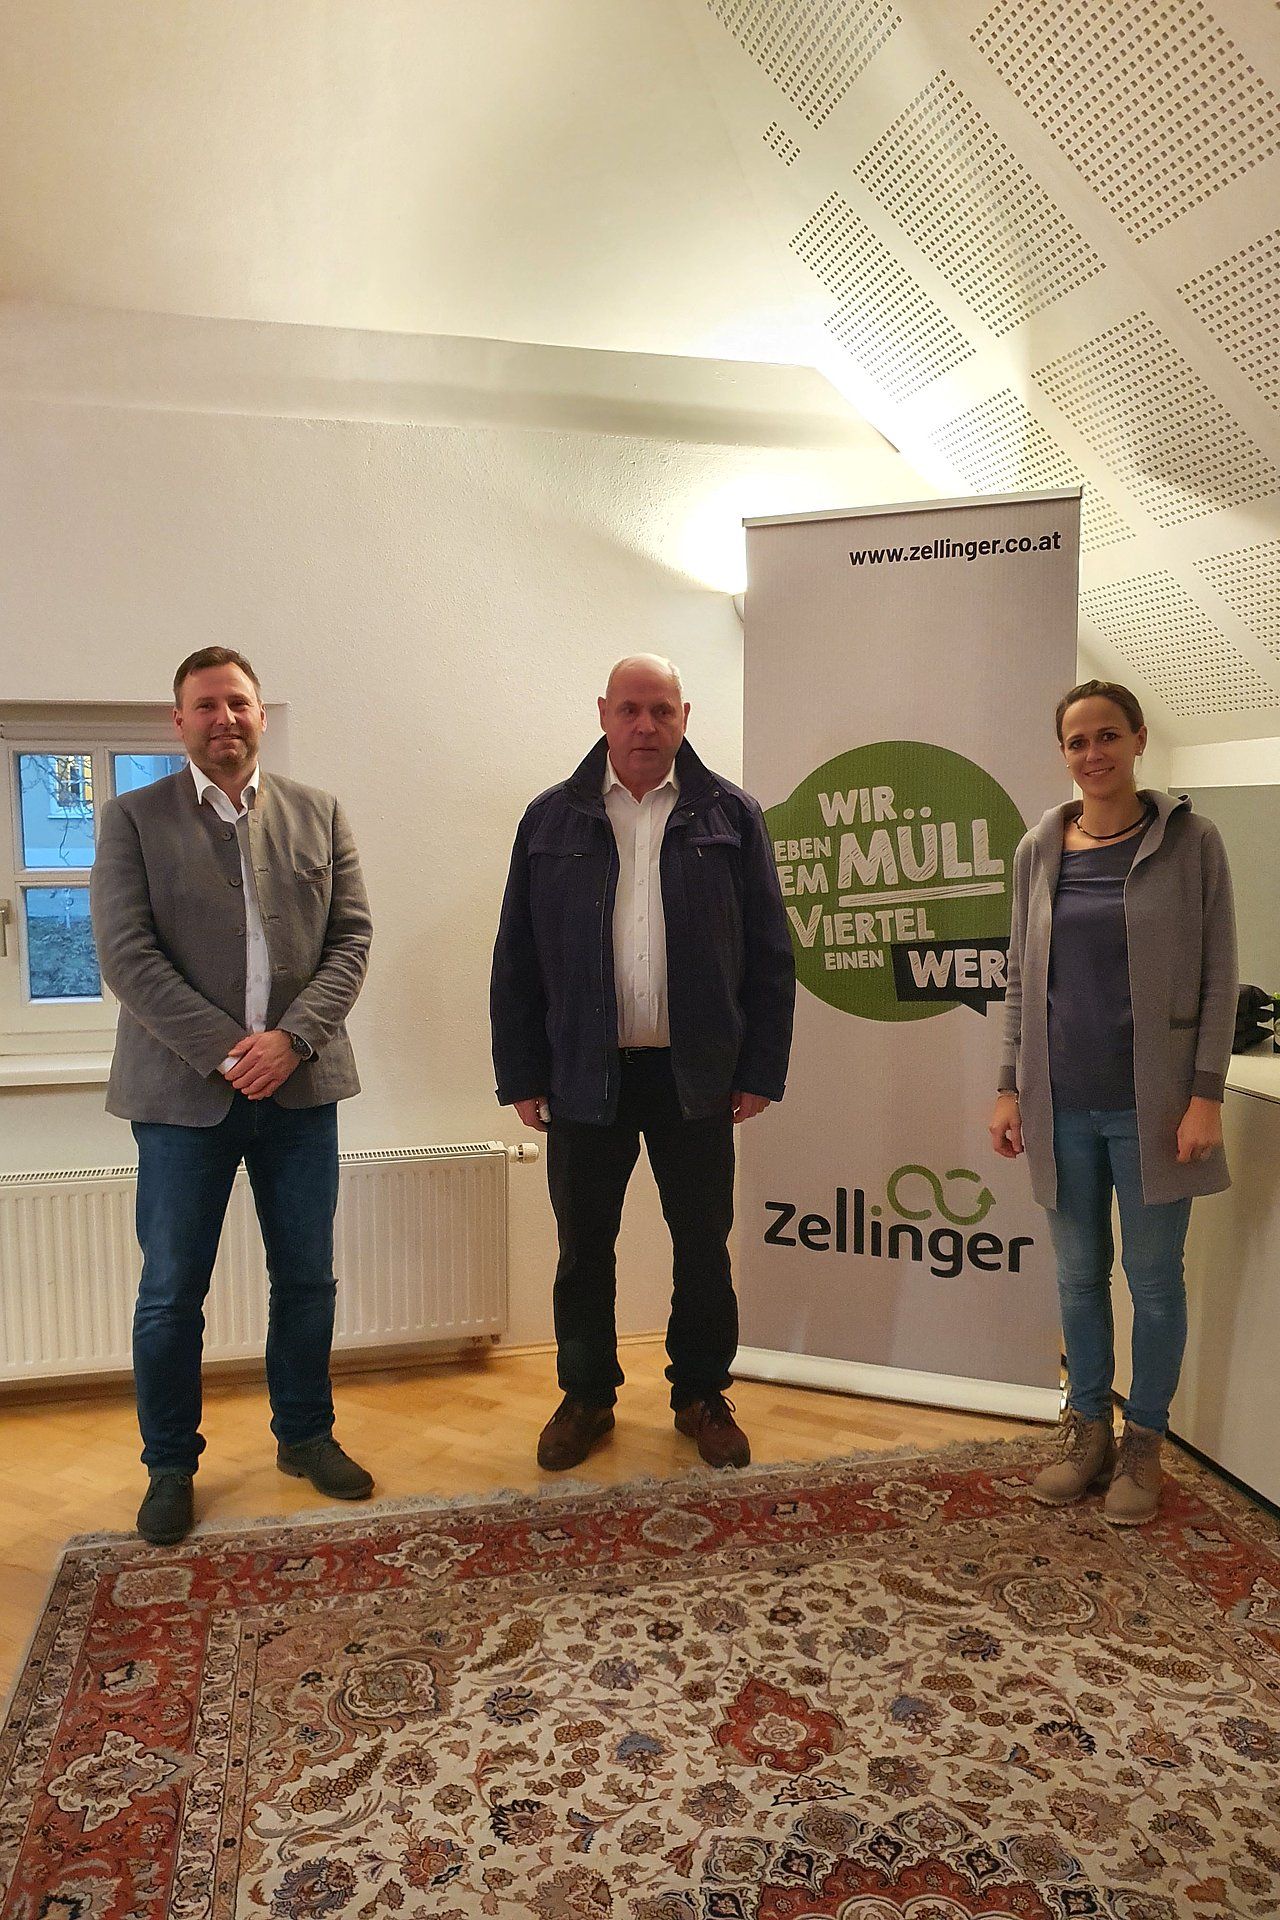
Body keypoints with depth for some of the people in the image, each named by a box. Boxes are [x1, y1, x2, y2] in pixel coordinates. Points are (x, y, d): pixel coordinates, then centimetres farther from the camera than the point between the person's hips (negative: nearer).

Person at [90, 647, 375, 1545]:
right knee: (171, 1293, 7)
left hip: (300, 1084, 2)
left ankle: (305, 1435, 32)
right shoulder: (134, 819, 1)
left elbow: (351, 938, 2)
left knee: (307, 1279, 12)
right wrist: (225, 1051, -15)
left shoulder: (318, 814, 8)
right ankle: (170, 1466, 26)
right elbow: (126, 954, -8)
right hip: (183, 1091, -2)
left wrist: (292, 1039, -12)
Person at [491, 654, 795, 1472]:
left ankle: (702, 1395, 31)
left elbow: (770, 954, 1)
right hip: (584, 1073, 1)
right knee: (584, 1247, 12)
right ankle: (587, 1396, 31)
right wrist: (522, 1075, -1)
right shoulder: (553, 819, 3)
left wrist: (761, 1069, -3)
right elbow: (517, 960, 3)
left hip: (696, 1075, 0)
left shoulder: (730, 815, 2)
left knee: (703, 1248, 11)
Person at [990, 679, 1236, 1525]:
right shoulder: (1039, 850, 5)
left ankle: (1145, 1441, 27)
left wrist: (1206, 1095, -10)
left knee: (1154, 1278, 9)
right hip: (1062, 1104, 3)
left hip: (1149, 1103, -3)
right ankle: (1088, 1427, 31)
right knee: (1079, 1275, 14)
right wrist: (1011, 1087, 5)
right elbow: (1021, 978, 9)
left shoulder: (1189, 840, -4)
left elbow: (1219, 977, -4)